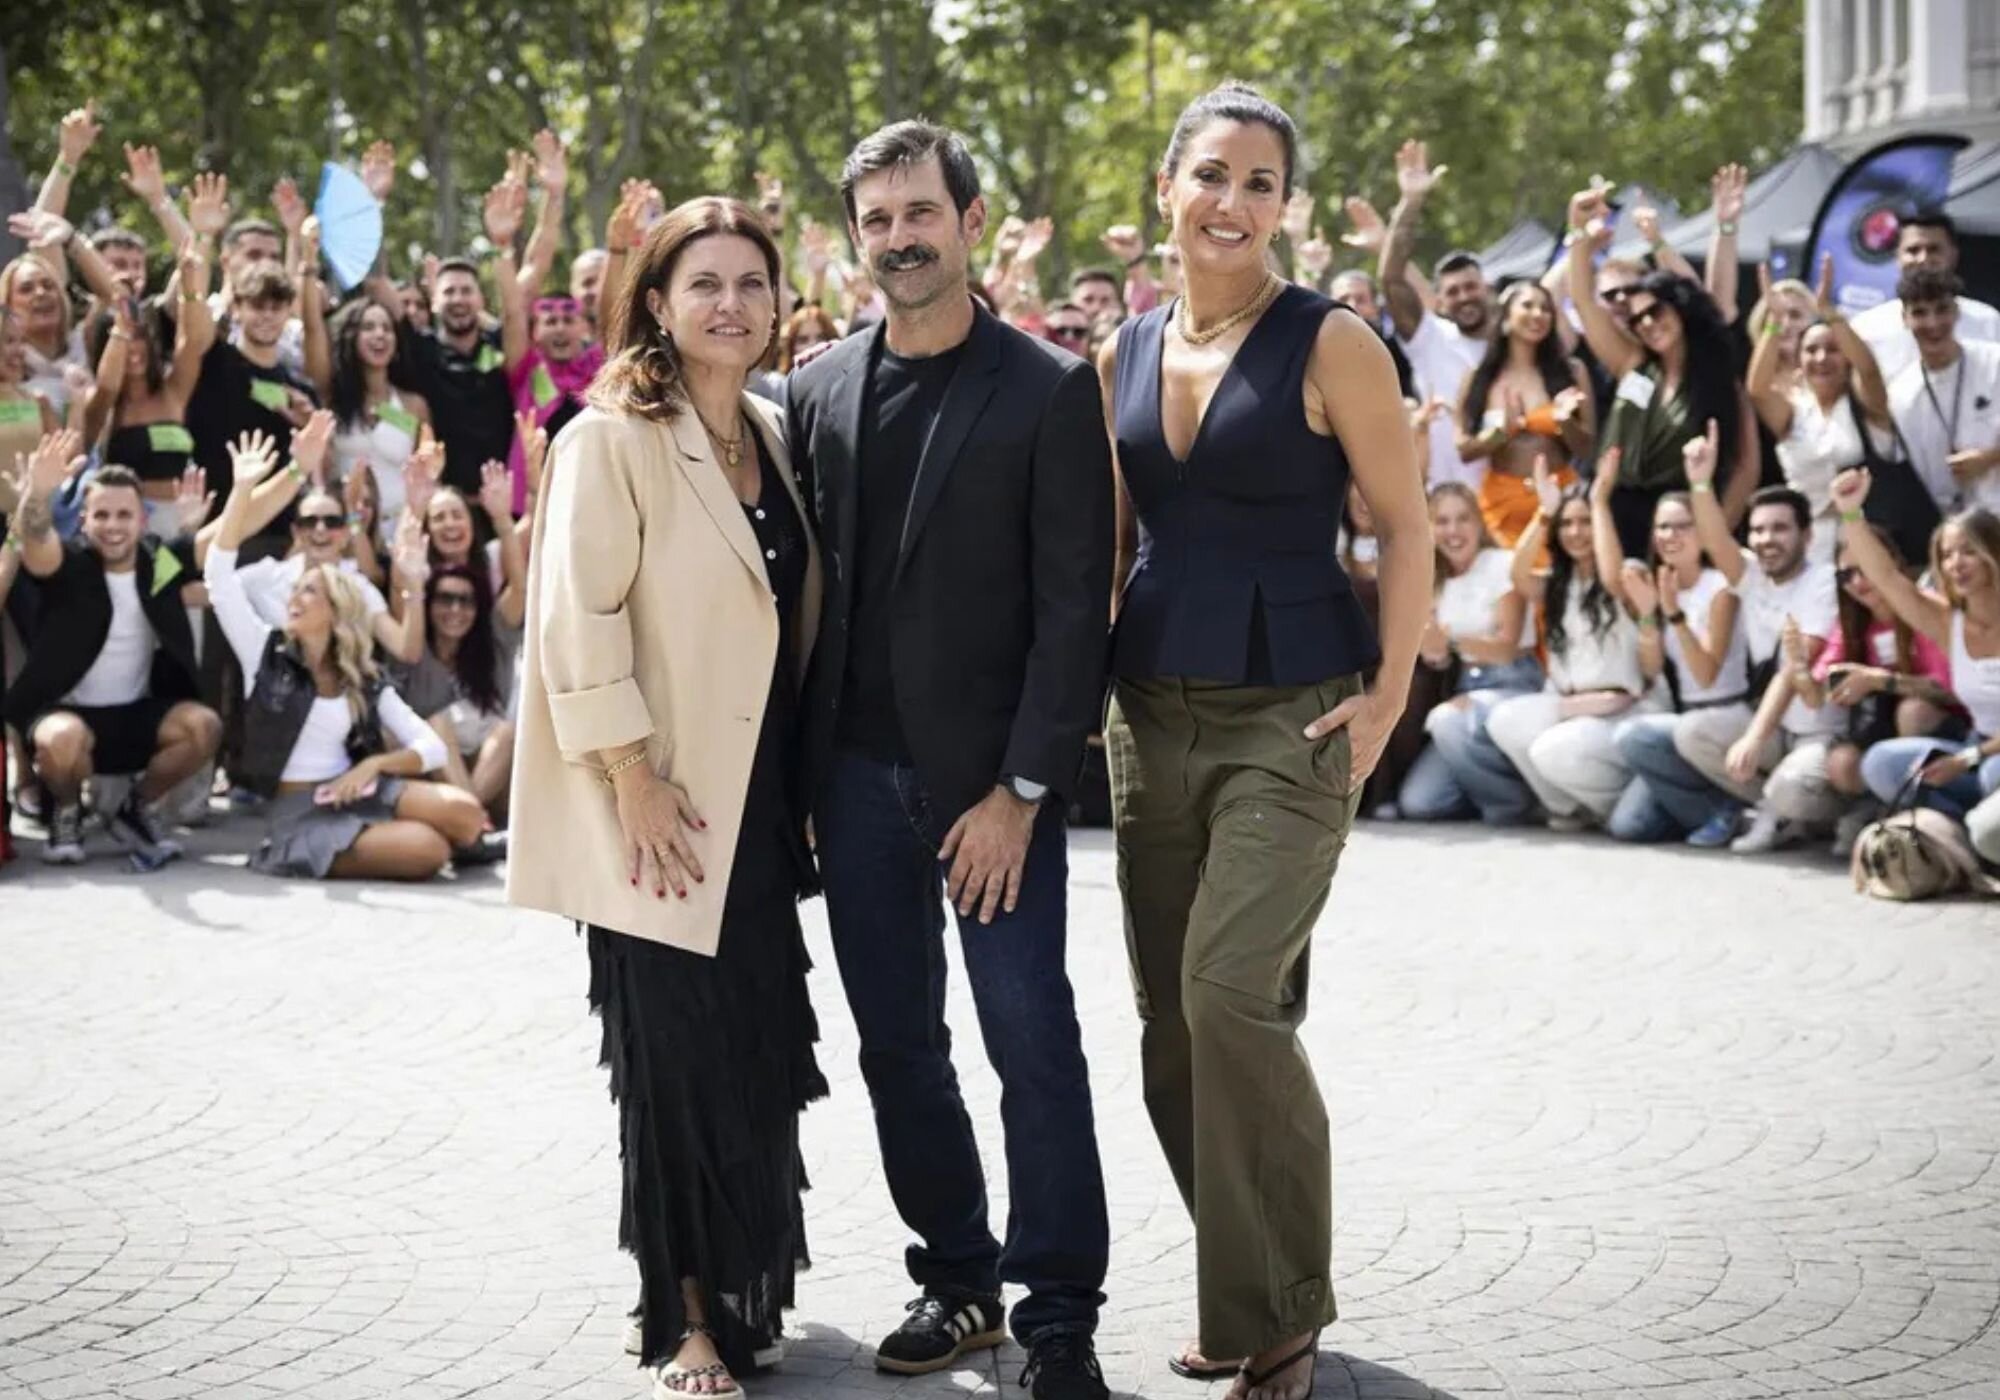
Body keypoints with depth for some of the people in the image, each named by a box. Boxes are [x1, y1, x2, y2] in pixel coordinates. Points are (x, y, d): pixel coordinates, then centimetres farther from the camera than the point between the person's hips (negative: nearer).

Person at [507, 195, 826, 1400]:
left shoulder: (774, 436, 11)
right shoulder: (612, 439, -11)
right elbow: (579, 620, -16)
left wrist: (806, 779, 11)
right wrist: (635, 781, -19)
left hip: (761, 794, 7)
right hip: (667, 806, -6)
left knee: (755, 1044, 11)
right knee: (683, 1059, -3)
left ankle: (746, 1286, 26)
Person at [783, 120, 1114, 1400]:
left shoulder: (1052, 391, -5)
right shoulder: (818, 391, 8)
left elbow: (1074, 606, -8)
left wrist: (1022, 788, -13)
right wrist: (796, 770, 3)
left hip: (992, 774, -4)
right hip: (858, 771, 4)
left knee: (1034, 1042, -3)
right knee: (898, 1044, 10)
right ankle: (957, 1278, 22)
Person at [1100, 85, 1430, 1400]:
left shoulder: (1330, 343, -6)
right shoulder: (1126, 354, 9)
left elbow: (1406, 524, -4)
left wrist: (1391, 693, -11)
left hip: (1293, 713, -6)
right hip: (1155, 712, 6)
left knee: (1231, 992, -18)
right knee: (1172, 1021, 7)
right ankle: (1239, 1294, 22)